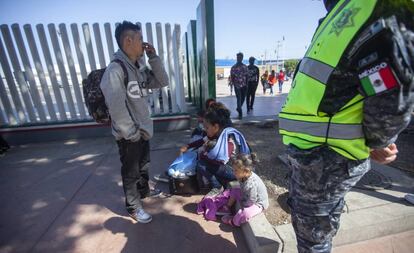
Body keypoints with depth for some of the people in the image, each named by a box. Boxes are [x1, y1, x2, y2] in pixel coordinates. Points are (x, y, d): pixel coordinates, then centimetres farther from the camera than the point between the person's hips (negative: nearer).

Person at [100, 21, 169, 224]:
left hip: (143, 130, 8)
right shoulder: (115, 70, -21)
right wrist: (132, 133, -18)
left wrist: (153, 57, -1)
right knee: (131, 172, 11)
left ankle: (144, 190, 50)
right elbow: (116, 108, -26)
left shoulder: (139, 68, 6)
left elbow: (162, 82, 7)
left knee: (143, 165, 26)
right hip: (129, 135, -8)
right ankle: (133, 207, 33)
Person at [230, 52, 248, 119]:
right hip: (237, 86, -4)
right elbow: (232, 77, -3)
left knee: (243, 98, 11)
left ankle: (238, 108, 38)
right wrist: (234, 84, -15)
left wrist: (246, 85, 3)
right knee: (239, 99, -8)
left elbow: (246, 76, 10)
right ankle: (240, 113, -3)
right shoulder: (233, 67, -1)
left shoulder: (245, 67, 8)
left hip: (244, 85, 4)